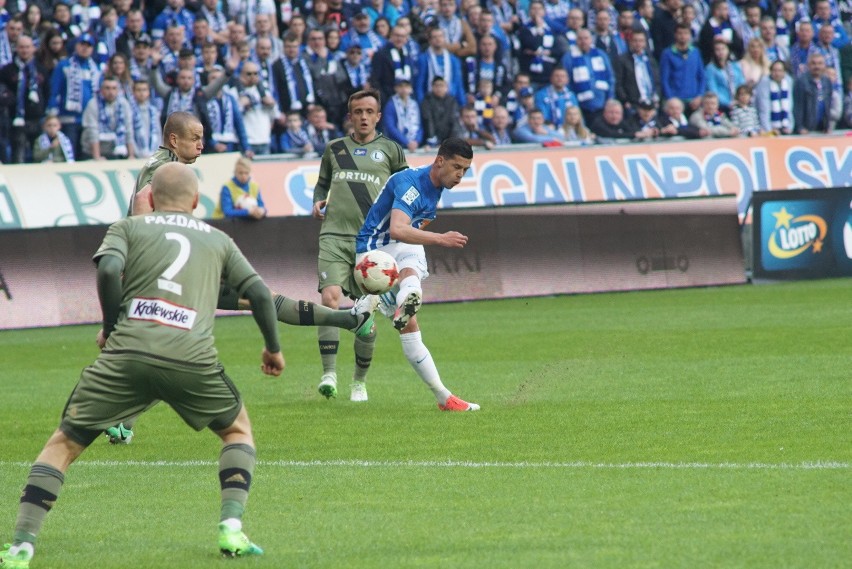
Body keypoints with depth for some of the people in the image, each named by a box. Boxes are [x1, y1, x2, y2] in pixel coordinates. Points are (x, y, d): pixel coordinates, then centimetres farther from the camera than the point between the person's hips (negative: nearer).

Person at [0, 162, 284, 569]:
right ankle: (231, 528, 11)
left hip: (126, 353, -1)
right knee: (238, 429, 27)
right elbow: (259, 293, 17)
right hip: (192, 359, 1)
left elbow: (108, 270, -2)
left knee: (63, 444, 10)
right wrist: (273, 348, 32)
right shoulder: (218, 240, 24)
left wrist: (111, 327, 11)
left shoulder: (128, 228, 18)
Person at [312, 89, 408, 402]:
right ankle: (329, 374, -19)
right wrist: (318, 201, 7)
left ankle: (360, 382, 17)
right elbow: (322, 183, 27)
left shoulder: (390, 150, 10)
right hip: (334, 235, 0)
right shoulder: (334, 149, 15)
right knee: (330, 297, -20)